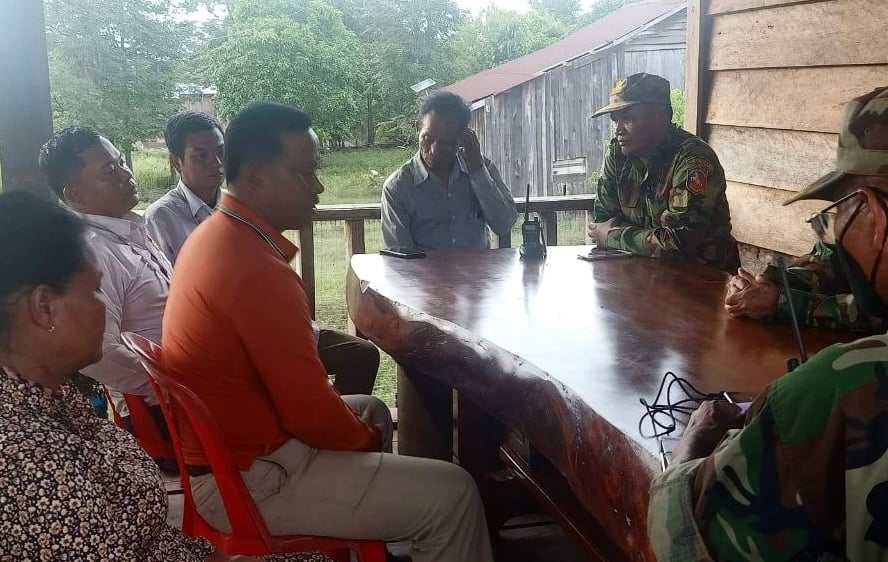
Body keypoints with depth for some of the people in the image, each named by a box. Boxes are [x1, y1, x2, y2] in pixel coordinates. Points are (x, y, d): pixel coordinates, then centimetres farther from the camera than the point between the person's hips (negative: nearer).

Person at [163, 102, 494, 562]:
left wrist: (360, 423, 9)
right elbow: (313, 415, -25)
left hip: (226, 444, 11)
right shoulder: (258, 270, -29)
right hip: (247, 478, -10)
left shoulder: (215, 234, 4)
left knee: (371, 410, 29)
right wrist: (368, 436, -4)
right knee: (452, 494, -10)